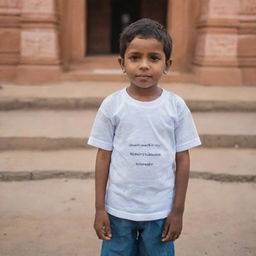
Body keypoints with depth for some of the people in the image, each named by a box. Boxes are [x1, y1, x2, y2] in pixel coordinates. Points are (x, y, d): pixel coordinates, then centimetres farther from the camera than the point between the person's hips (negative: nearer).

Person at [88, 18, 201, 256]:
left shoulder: (176, 106, -7)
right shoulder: (111, 105, -8)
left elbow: (182, 159, -2)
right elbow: (103, 157, -2)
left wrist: (178, 210, -1)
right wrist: (99, 208, -2)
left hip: (161, 210, 0)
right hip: (118, 209, 0)